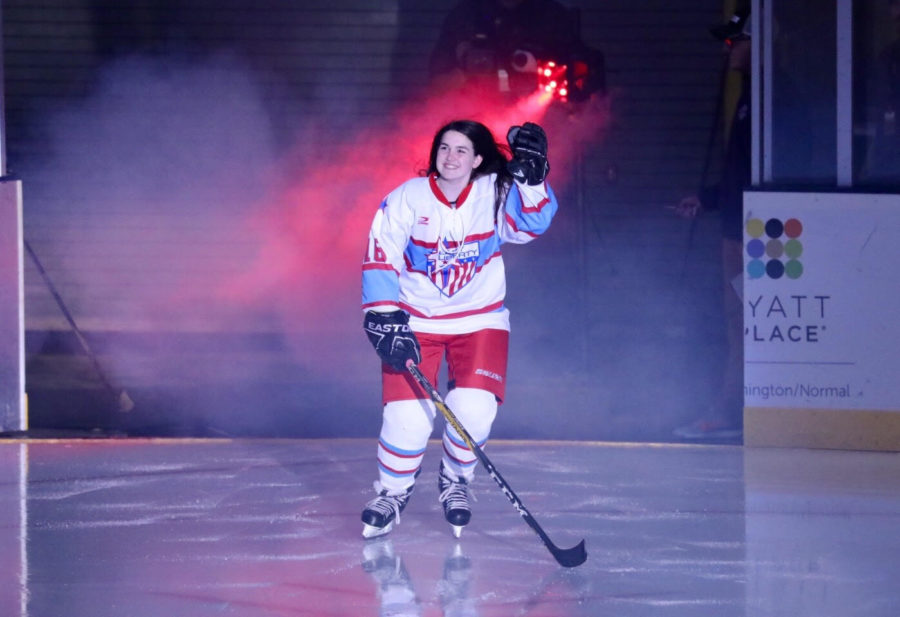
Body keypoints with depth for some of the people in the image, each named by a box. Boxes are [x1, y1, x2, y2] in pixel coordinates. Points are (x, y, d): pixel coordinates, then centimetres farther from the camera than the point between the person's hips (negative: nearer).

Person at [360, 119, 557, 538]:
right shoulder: (408, 198, -10)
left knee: (473, 409, -17)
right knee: (407, 415, -13)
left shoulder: (495, 195, -8)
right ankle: (392, 492, 15)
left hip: (479, 321, 1)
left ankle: (455, 480, 15)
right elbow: (380, 261, -10)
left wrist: (531, 176, -36)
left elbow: (532, 223, -23)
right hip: (415, 320, -1)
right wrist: (386, 321, -18)